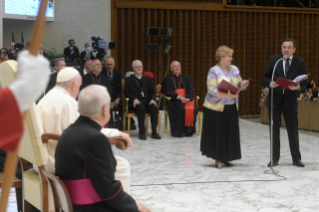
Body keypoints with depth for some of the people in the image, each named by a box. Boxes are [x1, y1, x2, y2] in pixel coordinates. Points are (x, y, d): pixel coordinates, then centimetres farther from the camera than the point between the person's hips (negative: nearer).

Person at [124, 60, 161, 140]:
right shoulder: (129, 79, 15)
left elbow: (152, 92, 16)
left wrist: (153, 99, -7)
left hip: (147, 101, 3)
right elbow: (126, 93, 3)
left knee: (154, 108, -31)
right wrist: (134, 99, -16)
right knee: (141, 108, -38)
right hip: (135, 102, -3)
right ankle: (141, 132, -36)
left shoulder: (147, 79, 25)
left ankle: (154, 132, -31)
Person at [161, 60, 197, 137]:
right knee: (180, 108, -35)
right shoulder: (167, 79, 7)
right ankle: (179, 131, -28)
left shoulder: (186, 78, 15)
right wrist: (179, 97, -17)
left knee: (192, 108, -30)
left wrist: (188, 98, -15)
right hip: (174, 100, -3)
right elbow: (167, 92, -2)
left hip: (187, 99, 3)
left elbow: (191, 91, 7)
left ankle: (189, 130, -21)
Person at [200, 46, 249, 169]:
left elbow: (238, 85, 14)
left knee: (230, 134, 4)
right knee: (217, 134, -1)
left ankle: (225, 158, 15)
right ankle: (218, 159, 8)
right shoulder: (214, 71, -9)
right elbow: (212, 90, -16)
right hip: (216, 108, -5)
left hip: (231, 108, 5)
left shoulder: (235, 69, 8)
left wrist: (243, 84, -9)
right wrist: (226, 95, -27)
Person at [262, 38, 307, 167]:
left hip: (290, 100, -1)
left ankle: (296, 159, 14)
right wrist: (270, 83, -18)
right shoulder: (274, 60, 2)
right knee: (274, 130, 7)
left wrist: (298, 87, -23)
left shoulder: (300, 63, 1)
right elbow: (264, 78, 4)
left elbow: (304, 83, -1)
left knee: (293, 130, 4)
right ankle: (274, 158, 16)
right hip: (274, 99, 1)